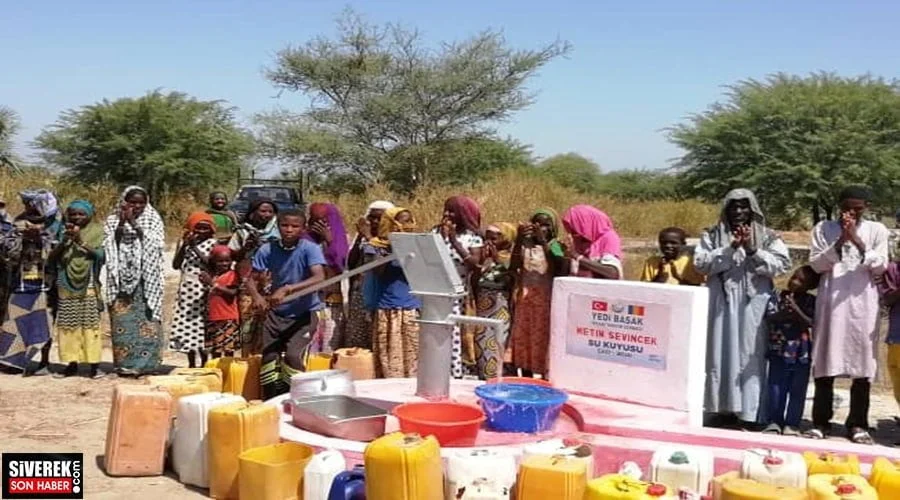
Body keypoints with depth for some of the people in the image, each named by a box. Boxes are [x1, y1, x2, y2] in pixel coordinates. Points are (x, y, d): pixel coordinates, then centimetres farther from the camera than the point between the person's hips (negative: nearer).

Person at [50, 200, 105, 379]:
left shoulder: (96, 231, 5)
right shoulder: (64, 232, 12)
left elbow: (100, 254, -9)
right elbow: (52, 257, 4)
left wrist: (81, 241, -17)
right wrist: (64, 242, -12)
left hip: (88, 286, -3)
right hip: (67, 285, 3)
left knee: (90, 323, -6)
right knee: (68, 324, 1)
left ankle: (94, 364, -4)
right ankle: (72, 362, 8)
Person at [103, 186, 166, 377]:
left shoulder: (154, 221, 5)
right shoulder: (113, 221, 10)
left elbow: (155, 244, -10)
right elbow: (109, 246, -1)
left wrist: (135, 223, -12)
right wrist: (121, 223, -9)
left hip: (146, 279, -1)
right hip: (121, 278, 2)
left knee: (146, 320, -7)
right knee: (122, 321, -1)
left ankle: (145, 362, -4)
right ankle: (125, 363, 4)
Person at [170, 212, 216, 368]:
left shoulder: (212, 243, -1)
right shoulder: (185, 242, 9)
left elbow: (212, 264, -15)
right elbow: (175, 265, 1)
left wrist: (195, 248, -16)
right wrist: (184, 245, -9)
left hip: (202, 290, -4)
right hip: (186, 289, 4)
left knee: (202, 324, -5)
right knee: (186, 324, 5)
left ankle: (204, 364, 4)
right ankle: (191, 363, 15)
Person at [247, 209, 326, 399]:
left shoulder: (310, 249, -16)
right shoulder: (267, 250, -6)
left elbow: (319, 278, -30)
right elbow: (253, 279, -2)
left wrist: (287, 289, -40)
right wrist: (257, 296, -26)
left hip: (305, 313, -4)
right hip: (276, 313, 4)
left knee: (293, 355, -19)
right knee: (268, 357, -2)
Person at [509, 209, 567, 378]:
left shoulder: (555, 247, -1)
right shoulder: (525, 245, 3)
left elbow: (561, 270, -17)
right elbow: (512, 268, -8)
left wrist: (544, 242, -20)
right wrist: (519, 240, -17)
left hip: (546, 301, -2)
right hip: (525, 299, 3)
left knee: (544, 342, -2)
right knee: (524, 341, 6)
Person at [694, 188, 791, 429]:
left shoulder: (768, 237, 7)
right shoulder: (712, 235, 9)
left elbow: (782, 264, -3)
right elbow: (701, 263, -4)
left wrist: (753, 250, -14)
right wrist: (730, 249, -13)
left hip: (753, 305, -1)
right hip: (722, 303, 1)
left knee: (752, 356, -2)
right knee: (722, 354, 2)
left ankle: (751, 413, 3)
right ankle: (723, 409, 9)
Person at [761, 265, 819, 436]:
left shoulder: (812, 302, 0)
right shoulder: (777, 295, 2)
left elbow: (811, 324, -11)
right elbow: (769, 317, -8)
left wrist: (797, 311, -25)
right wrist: (783, 314, -27)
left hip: (802, 353, -1)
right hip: (779, 350, 1)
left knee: (797, 390, 5)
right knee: (776, 388, 5)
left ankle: (792, 424, 12)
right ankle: (774, 422, 14)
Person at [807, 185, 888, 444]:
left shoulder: (877, 230, 7)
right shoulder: (824, 228, 7)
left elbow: (879, 267, 0)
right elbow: (816, 264, 0)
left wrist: (857, 241, -13)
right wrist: (839, 241, -13)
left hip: (863, 304, 0)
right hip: (831, 301, 0)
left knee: (862, 363, 0)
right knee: (825, 362, 0)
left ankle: (858, 423, 7)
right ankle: (821, 420, 7)